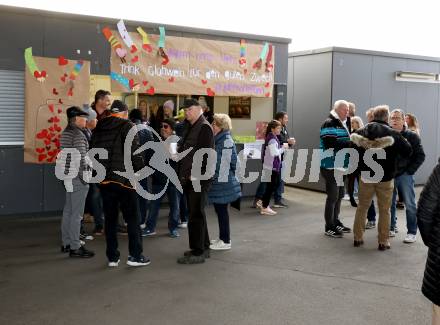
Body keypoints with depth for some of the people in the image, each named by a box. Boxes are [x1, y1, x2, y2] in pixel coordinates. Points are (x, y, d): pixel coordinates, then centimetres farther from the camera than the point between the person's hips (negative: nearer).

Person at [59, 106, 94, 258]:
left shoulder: (66, 132, 14)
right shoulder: (78, 134, -16)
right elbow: (80, 158, -19)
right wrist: (84, 178, -15)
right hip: (77, 177, -10)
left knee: (68, 211, 15)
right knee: (77, 213, -5)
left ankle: (66, 243, 25)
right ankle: (75, 247, -1)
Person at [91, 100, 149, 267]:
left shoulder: (98, 129, 11)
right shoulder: (128, 127, -7)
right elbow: (134, 152, -15)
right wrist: (140, 168, 0)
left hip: (104, 180, 5)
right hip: (124, 179, -5)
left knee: (110, 218, 11)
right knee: (132, 217, 4)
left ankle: (112, 257, 15)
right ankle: (135, 255, 5)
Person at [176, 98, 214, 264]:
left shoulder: (204, 128, -12)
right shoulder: (190, 127, 19)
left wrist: (195, 173, -21)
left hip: (198, 178, -10)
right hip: (189, 177, 10)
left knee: (196, 214, -6)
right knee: (196, 213, 16)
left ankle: (198, 252, 0)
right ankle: (203, 247, 26)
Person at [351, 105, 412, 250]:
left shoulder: (363, 131, -2)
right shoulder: (393, 133, -12)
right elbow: (407, 151, -8)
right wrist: (404, 141, 10)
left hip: (366, 176, 3)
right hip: (385, 178, -3)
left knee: (362, 207, 15)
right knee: (384, 210, 8)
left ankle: (358, 238, 19)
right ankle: (383, 242, 12)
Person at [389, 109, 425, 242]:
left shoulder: (411, 136, -2)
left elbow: (420, 156, -2)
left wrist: (410, 171, -8)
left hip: (405, 175, -2)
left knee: (410, 204, 2)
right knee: (389, 203, 10)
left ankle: (412, 232, 9)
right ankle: (391, 228, 22)